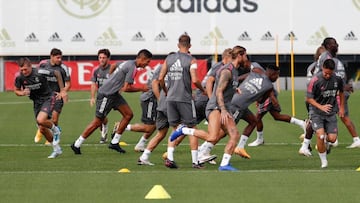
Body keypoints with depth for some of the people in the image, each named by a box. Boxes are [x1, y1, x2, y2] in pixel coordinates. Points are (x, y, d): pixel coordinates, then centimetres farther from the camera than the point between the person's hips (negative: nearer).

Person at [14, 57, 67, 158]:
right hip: (37, 102, 5)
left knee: (41, 120, -30)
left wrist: (62, 90, -4)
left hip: (48, 98, -5)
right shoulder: (19, 77, -13)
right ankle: (56, 149, 24)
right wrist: (22, 93, -20)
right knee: (42, 129, 5)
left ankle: (55, 130, 2)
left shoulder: (40, 72, -24)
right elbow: (16, 90, 5)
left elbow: (57, 73, -8)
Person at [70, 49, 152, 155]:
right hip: (106, 95, -10)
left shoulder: (127, 63, 11)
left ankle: (114, 142, 9)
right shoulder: (132, 67, -19)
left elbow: (114, 66, 31)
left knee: (129, 114, 4)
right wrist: (141, 89, -8)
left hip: (114, 94, 10)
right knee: (98, 122, -2)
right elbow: (126, 88, -20)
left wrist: (111, 79, 38)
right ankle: (77, 145, 8)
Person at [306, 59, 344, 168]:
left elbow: (341, 91, 17)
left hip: (331, 113, 3)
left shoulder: (337, 79, -5)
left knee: (332, 138, -5)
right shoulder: (315, 80, -17)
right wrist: (321, 107, -23)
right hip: (316, 113, -3)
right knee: (320, 135, -20)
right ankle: (323, 161, -1)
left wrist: (341, 107, 18)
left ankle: (325, 140, 34)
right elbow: (309, 98, -11)